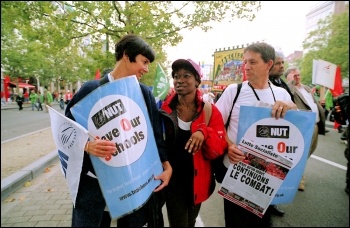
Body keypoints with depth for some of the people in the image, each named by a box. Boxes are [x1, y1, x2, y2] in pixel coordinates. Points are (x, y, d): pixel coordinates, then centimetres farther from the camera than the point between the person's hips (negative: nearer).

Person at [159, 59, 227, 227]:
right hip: (172, 179, -2)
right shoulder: (164, 108, -10)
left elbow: (219, 149, -13)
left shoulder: (210, 111, -9)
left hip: (197, 180, 2)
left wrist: (204, 132, -31)